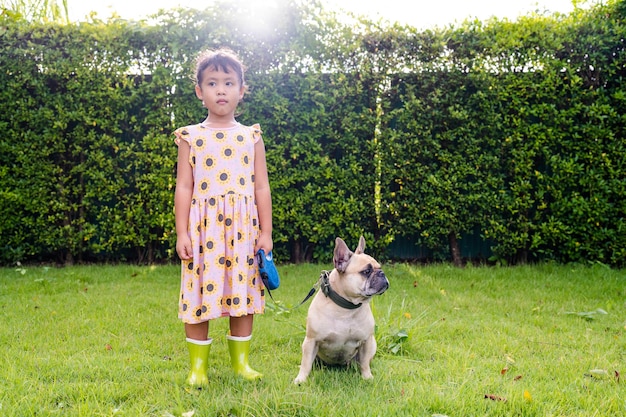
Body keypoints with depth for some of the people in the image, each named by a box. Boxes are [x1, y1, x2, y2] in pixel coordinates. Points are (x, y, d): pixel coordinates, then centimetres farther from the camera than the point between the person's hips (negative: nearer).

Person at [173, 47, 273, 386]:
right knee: (199, 294, 1)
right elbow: (184, 187, 1)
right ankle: (198, 366, 17)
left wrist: (265, 232, 2)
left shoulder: (251, 137, 7)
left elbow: (262, 187, 6)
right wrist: (182, 233, -4)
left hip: (243, 229, 1)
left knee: (243, 294, 7)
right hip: (203, 227, -1)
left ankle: (240, 361, 23)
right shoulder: (190, 137, 3)